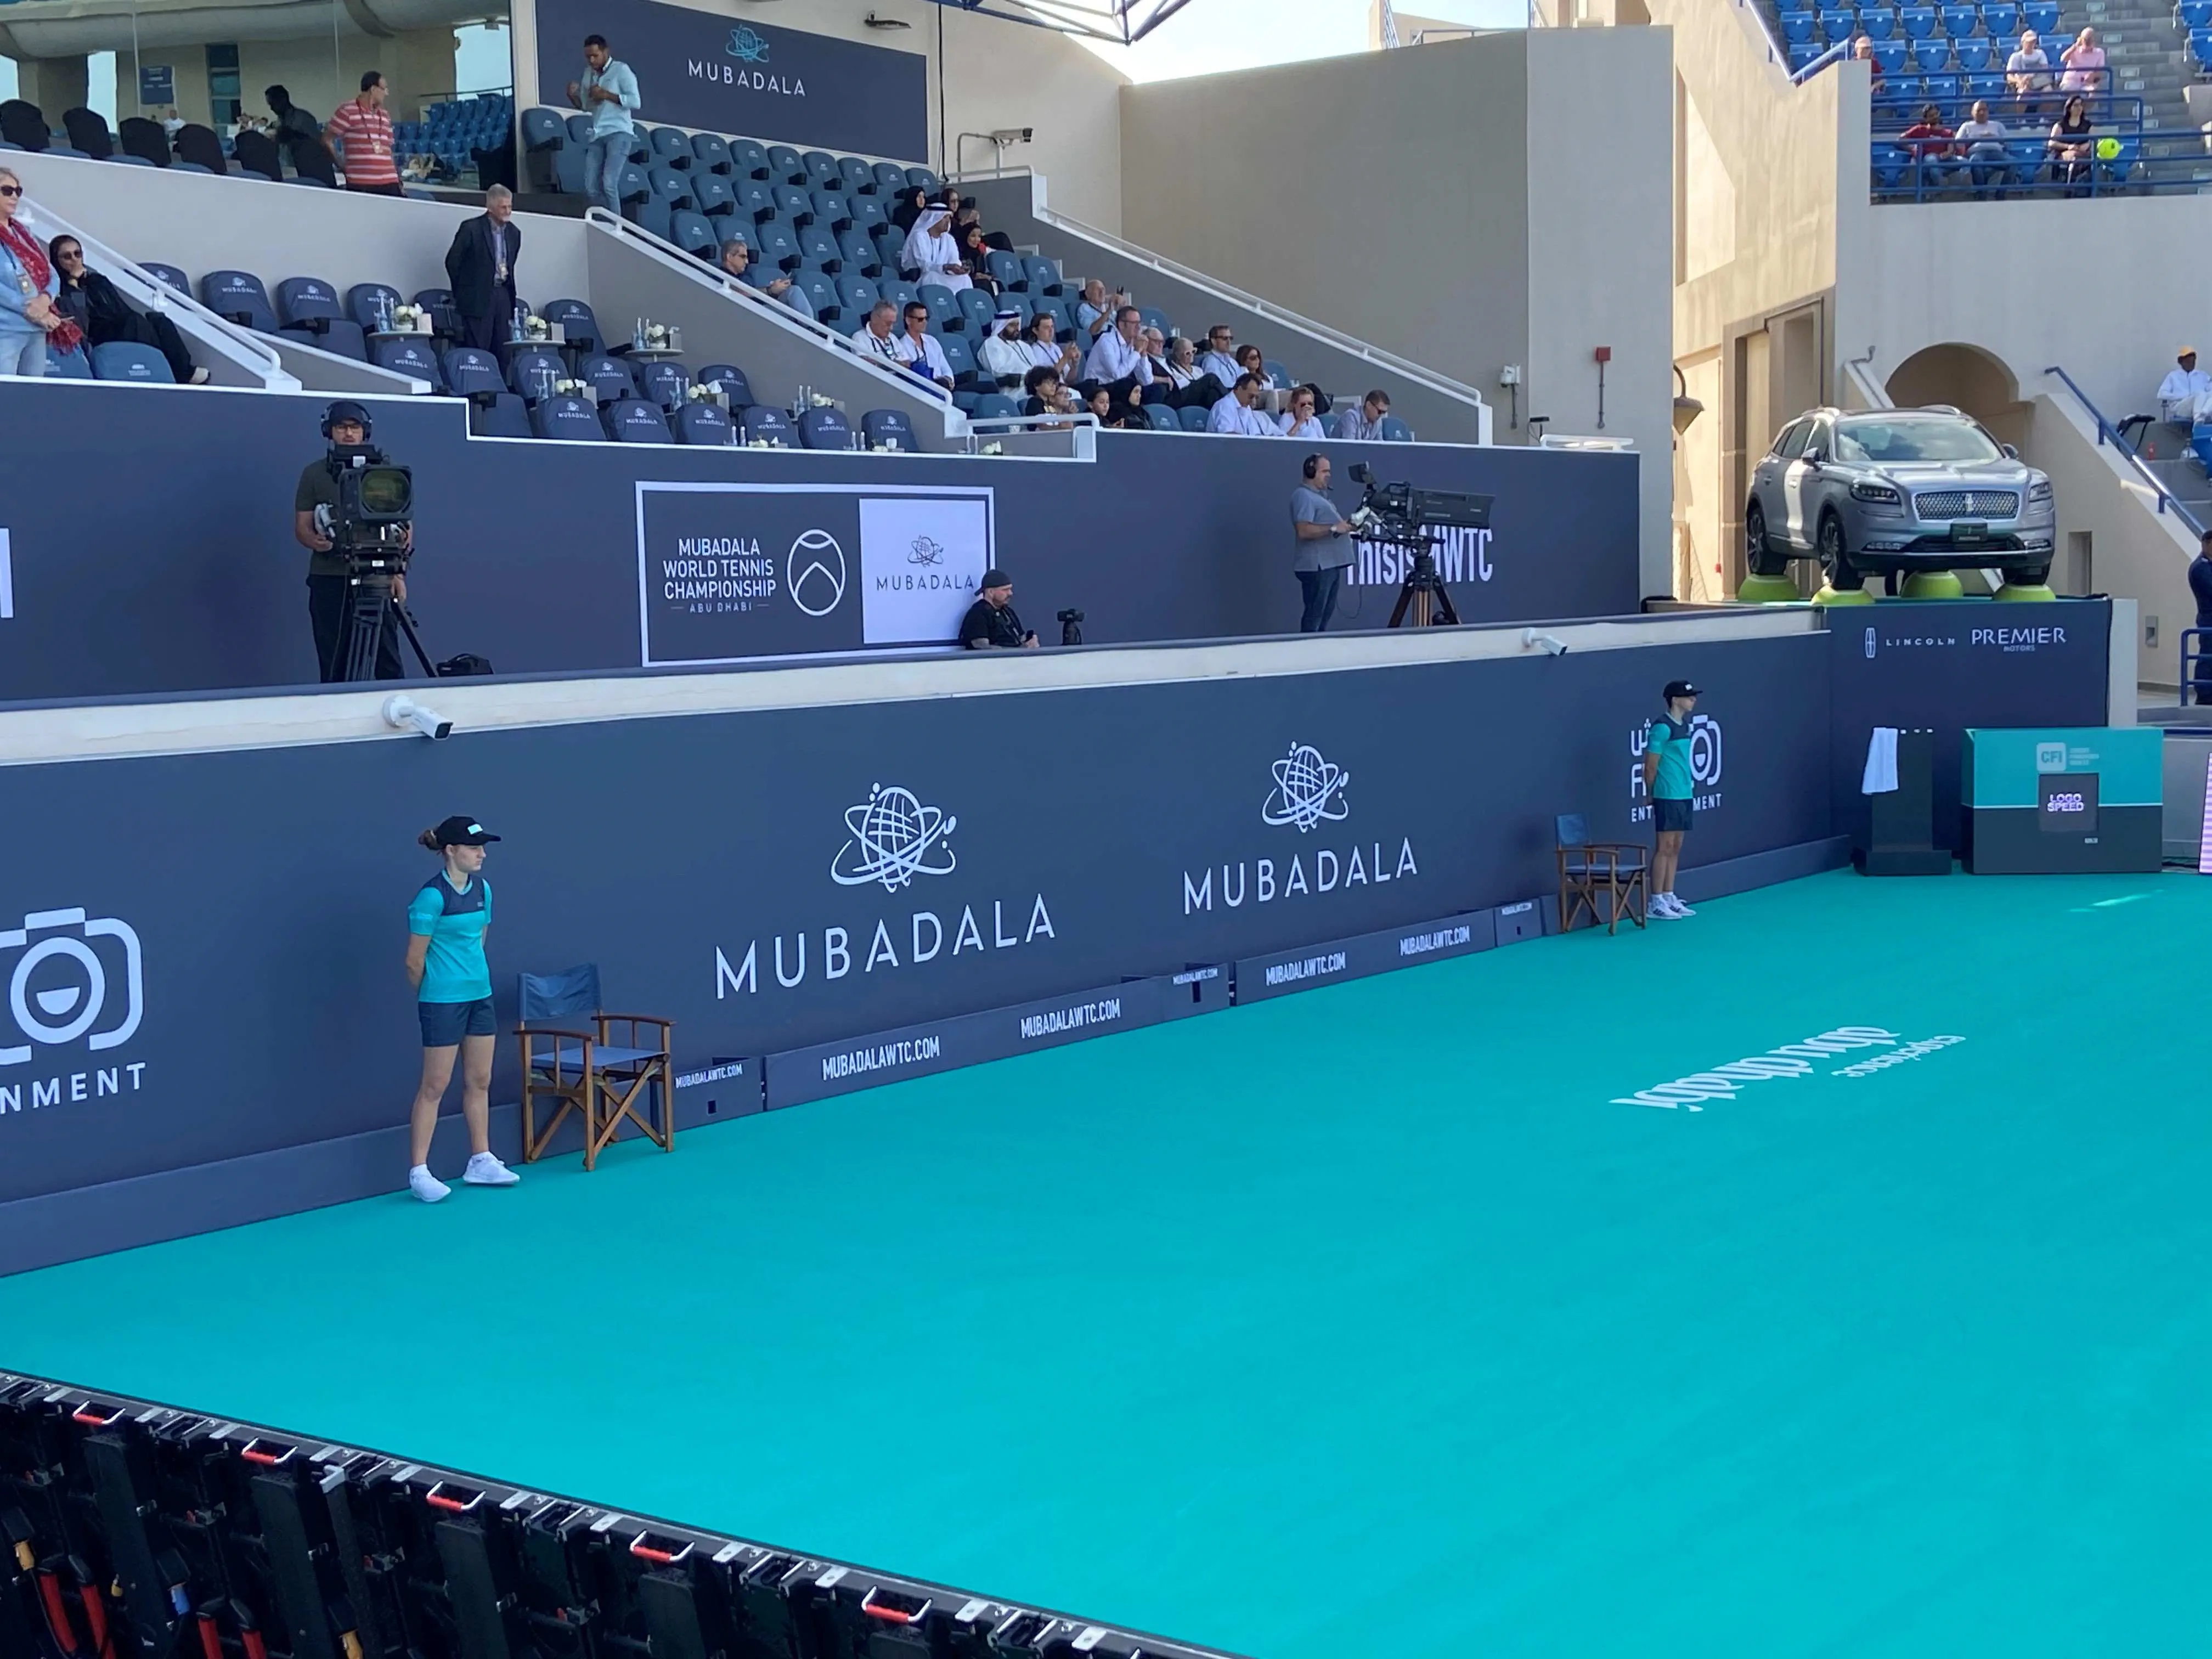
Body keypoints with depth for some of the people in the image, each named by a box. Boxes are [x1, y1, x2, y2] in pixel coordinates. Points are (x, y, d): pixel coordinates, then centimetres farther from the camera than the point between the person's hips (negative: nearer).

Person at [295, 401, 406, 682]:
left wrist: (398, 573, -4)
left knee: (387, 662, -6)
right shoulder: (314, 474, 11)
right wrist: (316, 541, -14)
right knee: (333, 664, 0)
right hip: (328, 579, 1)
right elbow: (301, 528, 9)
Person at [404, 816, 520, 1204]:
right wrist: (432, 995, 4)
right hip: (443, 1001, -7)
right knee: (434, 1087, -2)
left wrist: (470, 974, 16)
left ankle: (480, 1162, 22)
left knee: (479, 1082, 12)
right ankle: (418, 1173, 5)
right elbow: (415, 961, -10)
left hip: (480, 996, 7)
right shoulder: (432, 896, -15)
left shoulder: (482, 889, 7)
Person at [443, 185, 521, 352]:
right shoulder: (471, 228, -8)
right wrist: (462, 291, 3)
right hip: (477, 298, -5)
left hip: (503, 296, 5)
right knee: (477, 350, -6)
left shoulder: (514, 232, 10)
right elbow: (452, 261, -2)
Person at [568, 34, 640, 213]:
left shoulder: (621, 70, -1)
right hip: (597, 136, 7)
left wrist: (605, 95, -13)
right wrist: (573, 95, 4)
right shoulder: (588, 73, 17)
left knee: (608, 184, -19)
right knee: (591, 188, 0)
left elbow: (635, 102, -10)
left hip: (618, 133, -7)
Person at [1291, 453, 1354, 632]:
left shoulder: (1321, 495, 21)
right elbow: (1304, 531, -22)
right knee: (1315, 612, -11)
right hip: (1317, 565, -10)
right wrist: (1333, 528, -22)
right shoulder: (1303, 496, -11)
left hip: (1332, 564, 10)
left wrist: (1345, 525, 16)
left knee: (1326, 612, 10)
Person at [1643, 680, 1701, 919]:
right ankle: (1656, 903, -1)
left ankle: (1669, 898, 15)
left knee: (1675, 848, 10)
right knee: (1664, 848, -5)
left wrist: (1686, 789, 13)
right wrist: (1651, 794, -2)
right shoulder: (1662, 727, -13)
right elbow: (1650, 766, -10)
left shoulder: (1685, 725, 13)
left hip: (1684, 795, 8)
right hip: (1668, 796, -8)